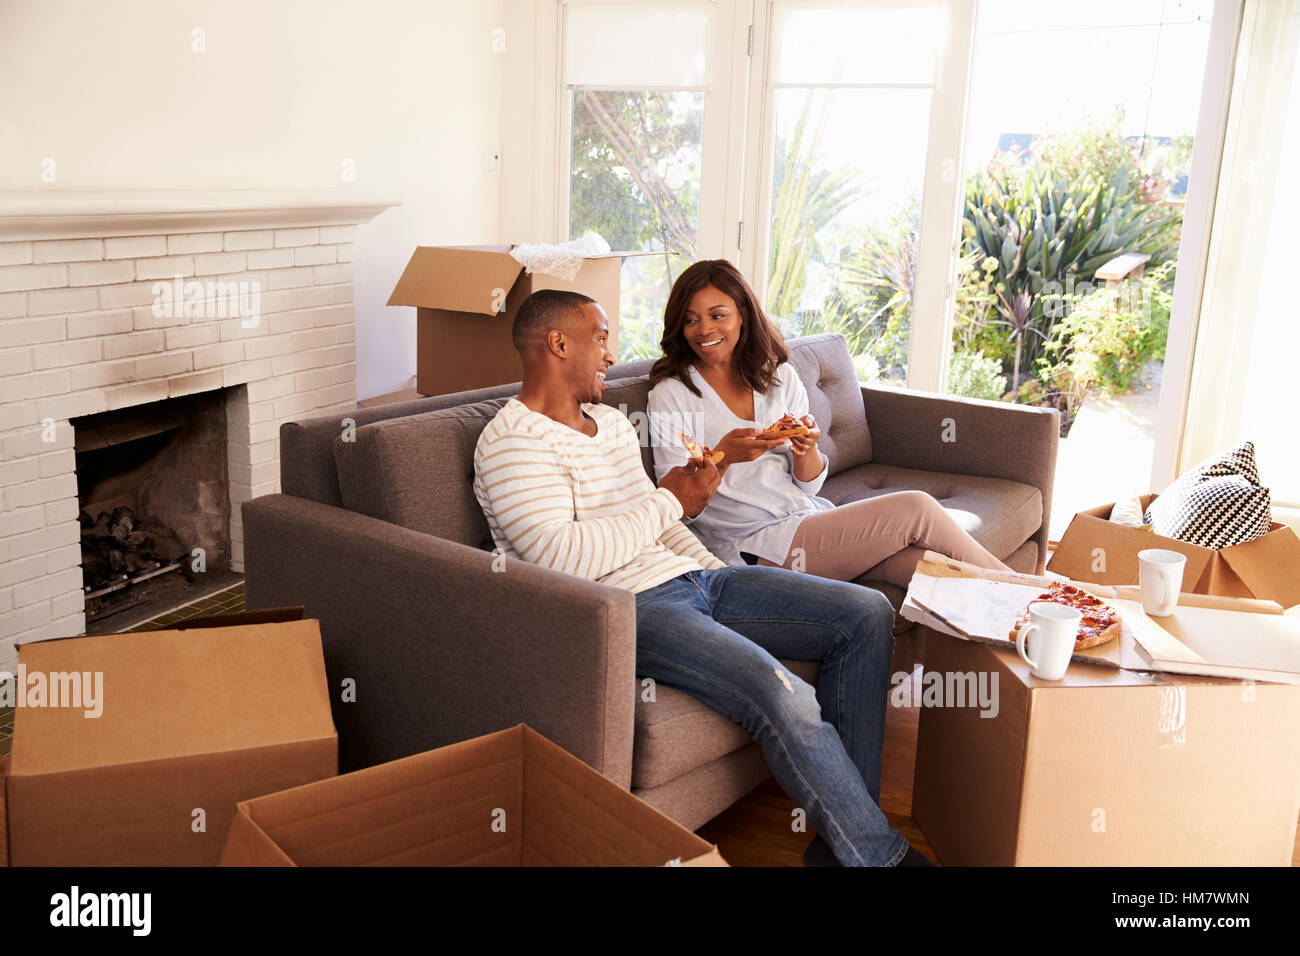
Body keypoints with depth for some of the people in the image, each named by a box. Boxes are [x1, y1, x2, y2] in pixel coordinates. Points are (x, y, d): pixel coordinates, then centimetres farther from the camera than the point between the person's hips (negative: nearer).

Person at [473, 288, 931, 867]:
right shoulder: (512, 443, -9)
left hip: (690, 580, 10)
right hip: (627, 611, -9)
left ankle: (842, 834, -1)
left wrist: (720, 572, 14)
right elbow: (559, 557, -23)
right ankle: (876, 854, -7)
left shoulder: (612, 423, 20)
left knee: (867, 615, -1)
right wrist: (669, 500, -14)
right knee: (785, 698, -31)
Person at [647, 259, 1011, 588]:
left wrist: (805, 448, -11)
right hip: (755, 545, -5)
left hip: (809, 517, 5)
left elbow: (809, 483, 12)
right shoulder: (671, 395, -2)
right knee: (914, 510, -16)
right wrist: (723, 457, -25)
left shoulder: (779, 375, 12)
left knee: (934, 565, -23)